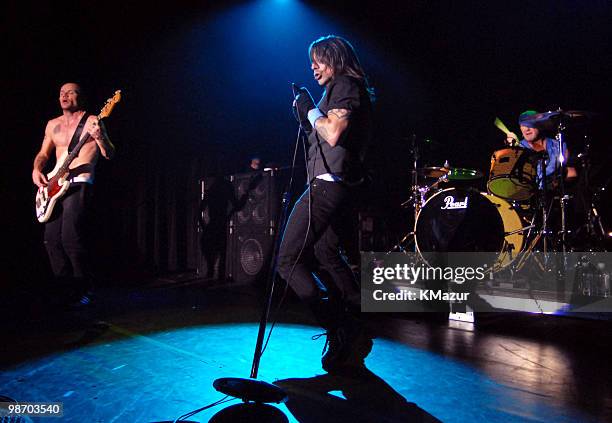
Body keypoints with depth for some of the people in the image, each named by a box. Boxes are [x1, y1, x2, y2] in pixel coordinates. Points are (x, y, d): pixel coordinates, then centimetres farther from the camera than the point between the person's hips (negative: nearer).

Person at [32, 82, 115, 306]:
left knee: (71, 238, -16)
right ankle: (66, 286, 16)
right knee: (52, 239, 3)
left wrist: (100, 139, -28)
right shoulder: (53, 124, 17)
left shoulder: (92, 121, -1)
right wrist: (37, 169, 3)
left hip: (79, 184, -7)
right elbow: (43, 153, 24)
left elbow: (109, 155, -7)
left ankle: (84, 287, -1)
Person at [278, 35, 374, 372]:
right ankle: (353, 333, 22)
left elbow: (333, 133, -21)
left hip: (327, 184, -11)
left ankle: (342, 334, -10)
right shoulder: (347, 89, 24)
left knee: (288, 261, -10)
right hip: (341, 188, 11)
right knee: (326, 256, 19)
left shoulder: (345, 85, -6)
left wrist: (311, 109, -7)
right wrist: (305, 117, 14)